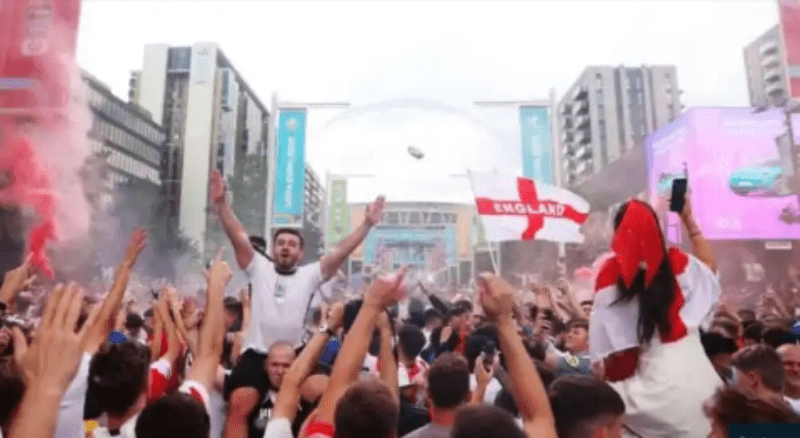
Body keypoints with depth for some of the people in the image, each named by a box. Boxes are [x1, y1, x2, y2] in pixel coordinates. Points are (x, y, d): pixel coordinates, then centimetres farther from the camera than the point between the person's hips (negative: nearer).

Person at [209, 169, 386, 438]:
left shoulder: (310, 275, 4)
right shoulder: (259, 269, 5)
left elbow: (341, 252, -5)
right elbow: (239, 237, -5)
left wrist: (367, 224, -14)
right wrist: (221, 204, -17)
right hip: (256, 355, -1)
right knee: (239, 406, -15)